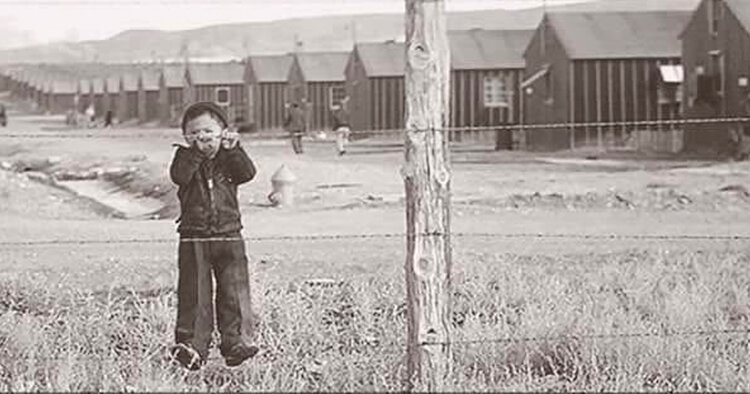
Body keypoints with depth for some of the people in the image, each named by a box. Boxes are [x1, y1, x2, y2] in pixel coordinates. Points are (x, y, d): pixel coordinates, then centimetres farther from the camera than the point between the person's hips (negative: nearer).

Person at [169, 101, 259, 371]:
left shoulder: (228, 158, 8)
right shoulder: (185, 157, 3)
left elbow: (248, 173, -10)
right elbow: (179, 176, -17)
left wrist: (232, 149, -18)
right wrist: (196, 151, -22)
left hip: (228, 236, 1)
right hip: (194, 239, -1)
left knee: (234, 292, -1)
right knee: (194, 295, -1)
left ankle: (235, 341, 4)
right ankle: (192, 345, 0)